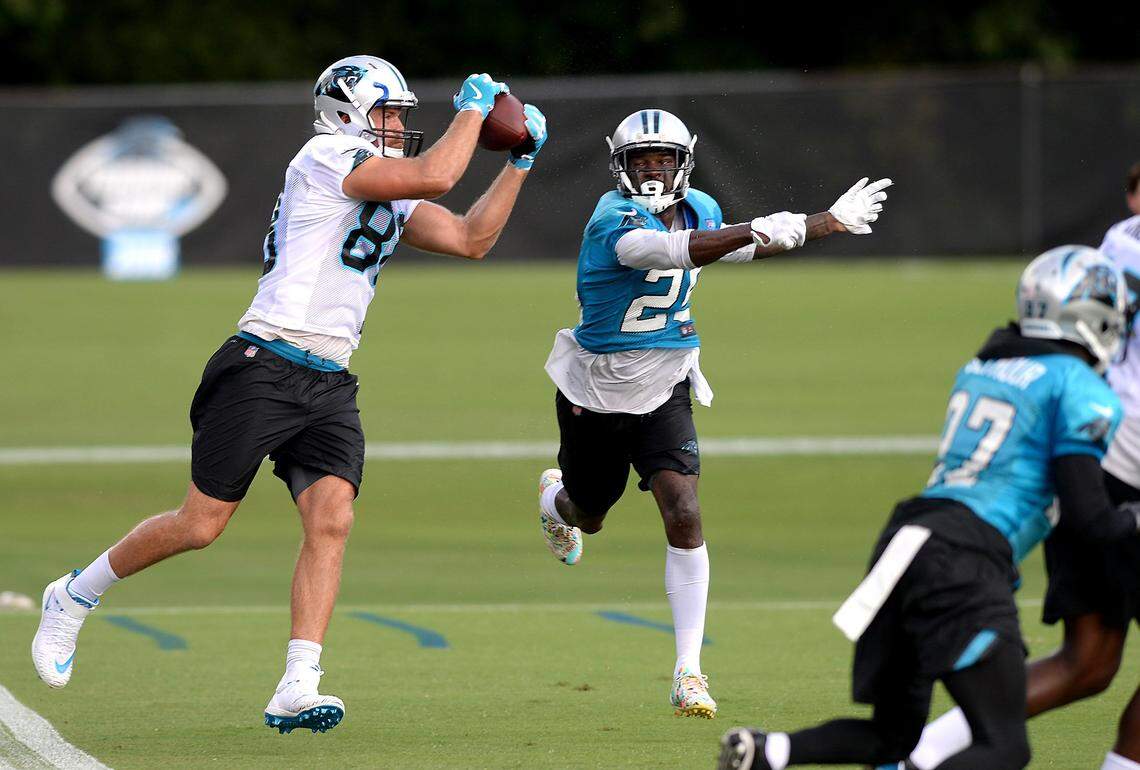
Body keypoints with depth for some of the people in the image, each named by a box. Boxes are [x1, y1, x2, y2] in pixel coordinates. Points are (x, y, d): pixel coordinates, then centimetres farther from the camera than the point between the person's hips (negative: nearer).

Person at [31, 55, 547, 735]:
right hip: (265, 367, -8)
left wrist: (520, 163, 14)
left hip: (329, 386, 8)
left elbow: (471, 239, 18)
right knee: (201, 524, -3)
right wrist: (474, 106, -2)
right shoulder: (328, 157, -8)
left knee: (332, 521, -12)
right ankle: (75, 597, 20)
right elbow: (436, 175, -16)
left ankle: (297, 690, -17)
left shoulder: (396, 201, 19)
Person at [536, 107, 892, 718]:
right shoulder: (614, 221, -26)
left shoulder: (699, 209, -3)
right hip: (596, 391, -3)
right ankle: (554, 496, 60)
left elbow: (738, 249, 19)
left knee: (684, 518, -15)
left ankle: (689, 671, -11)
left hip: (664, 391, 3)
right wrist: (756, 229, -59)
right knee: (588, 516, 19)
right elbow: (671, 250, -46)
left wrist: (829, 223, 18)